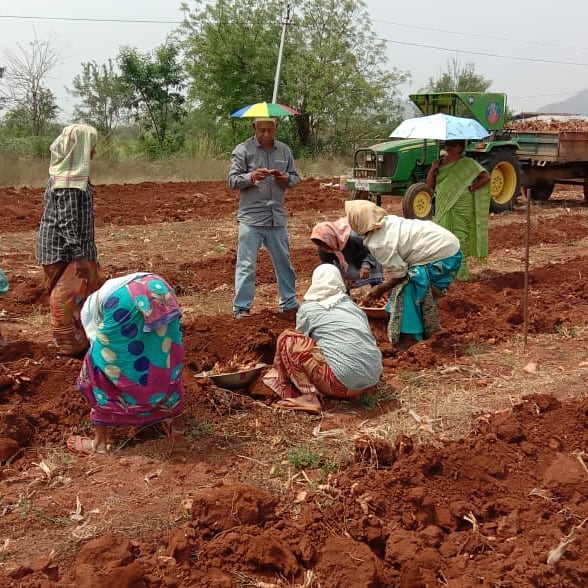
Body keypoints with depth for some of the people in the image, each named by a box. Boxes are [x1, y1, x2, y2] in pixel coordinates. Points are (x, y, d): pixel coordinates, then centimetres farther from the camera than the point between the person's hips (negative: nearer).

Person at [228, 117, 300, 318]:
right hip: (251, 219, -4)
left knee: (284, 262, 13)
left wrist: (285, 179, -8)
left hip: (277, 218, 5)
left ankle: (289, 303, 26)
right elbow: (233, 180, -6)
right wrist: (252, 177, -24)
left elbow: (295, 177, 15)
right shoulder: (243, 150, -3)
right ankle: (241, 307, 7)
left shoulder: (284, 150, 11)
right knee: (246, 265, -2)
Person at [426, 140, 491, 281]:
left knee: (459, 237, -6)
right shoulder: (441, 162, 11)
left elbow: (486, 177, -6)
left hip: (461, 207, -5)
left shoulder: (468, 164, -3)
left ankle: (461, 272, -1)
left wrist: (471, 188, -10)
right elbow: (430, 185, 7)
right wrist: (433, 169, -8)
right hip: (443, 207, 5)